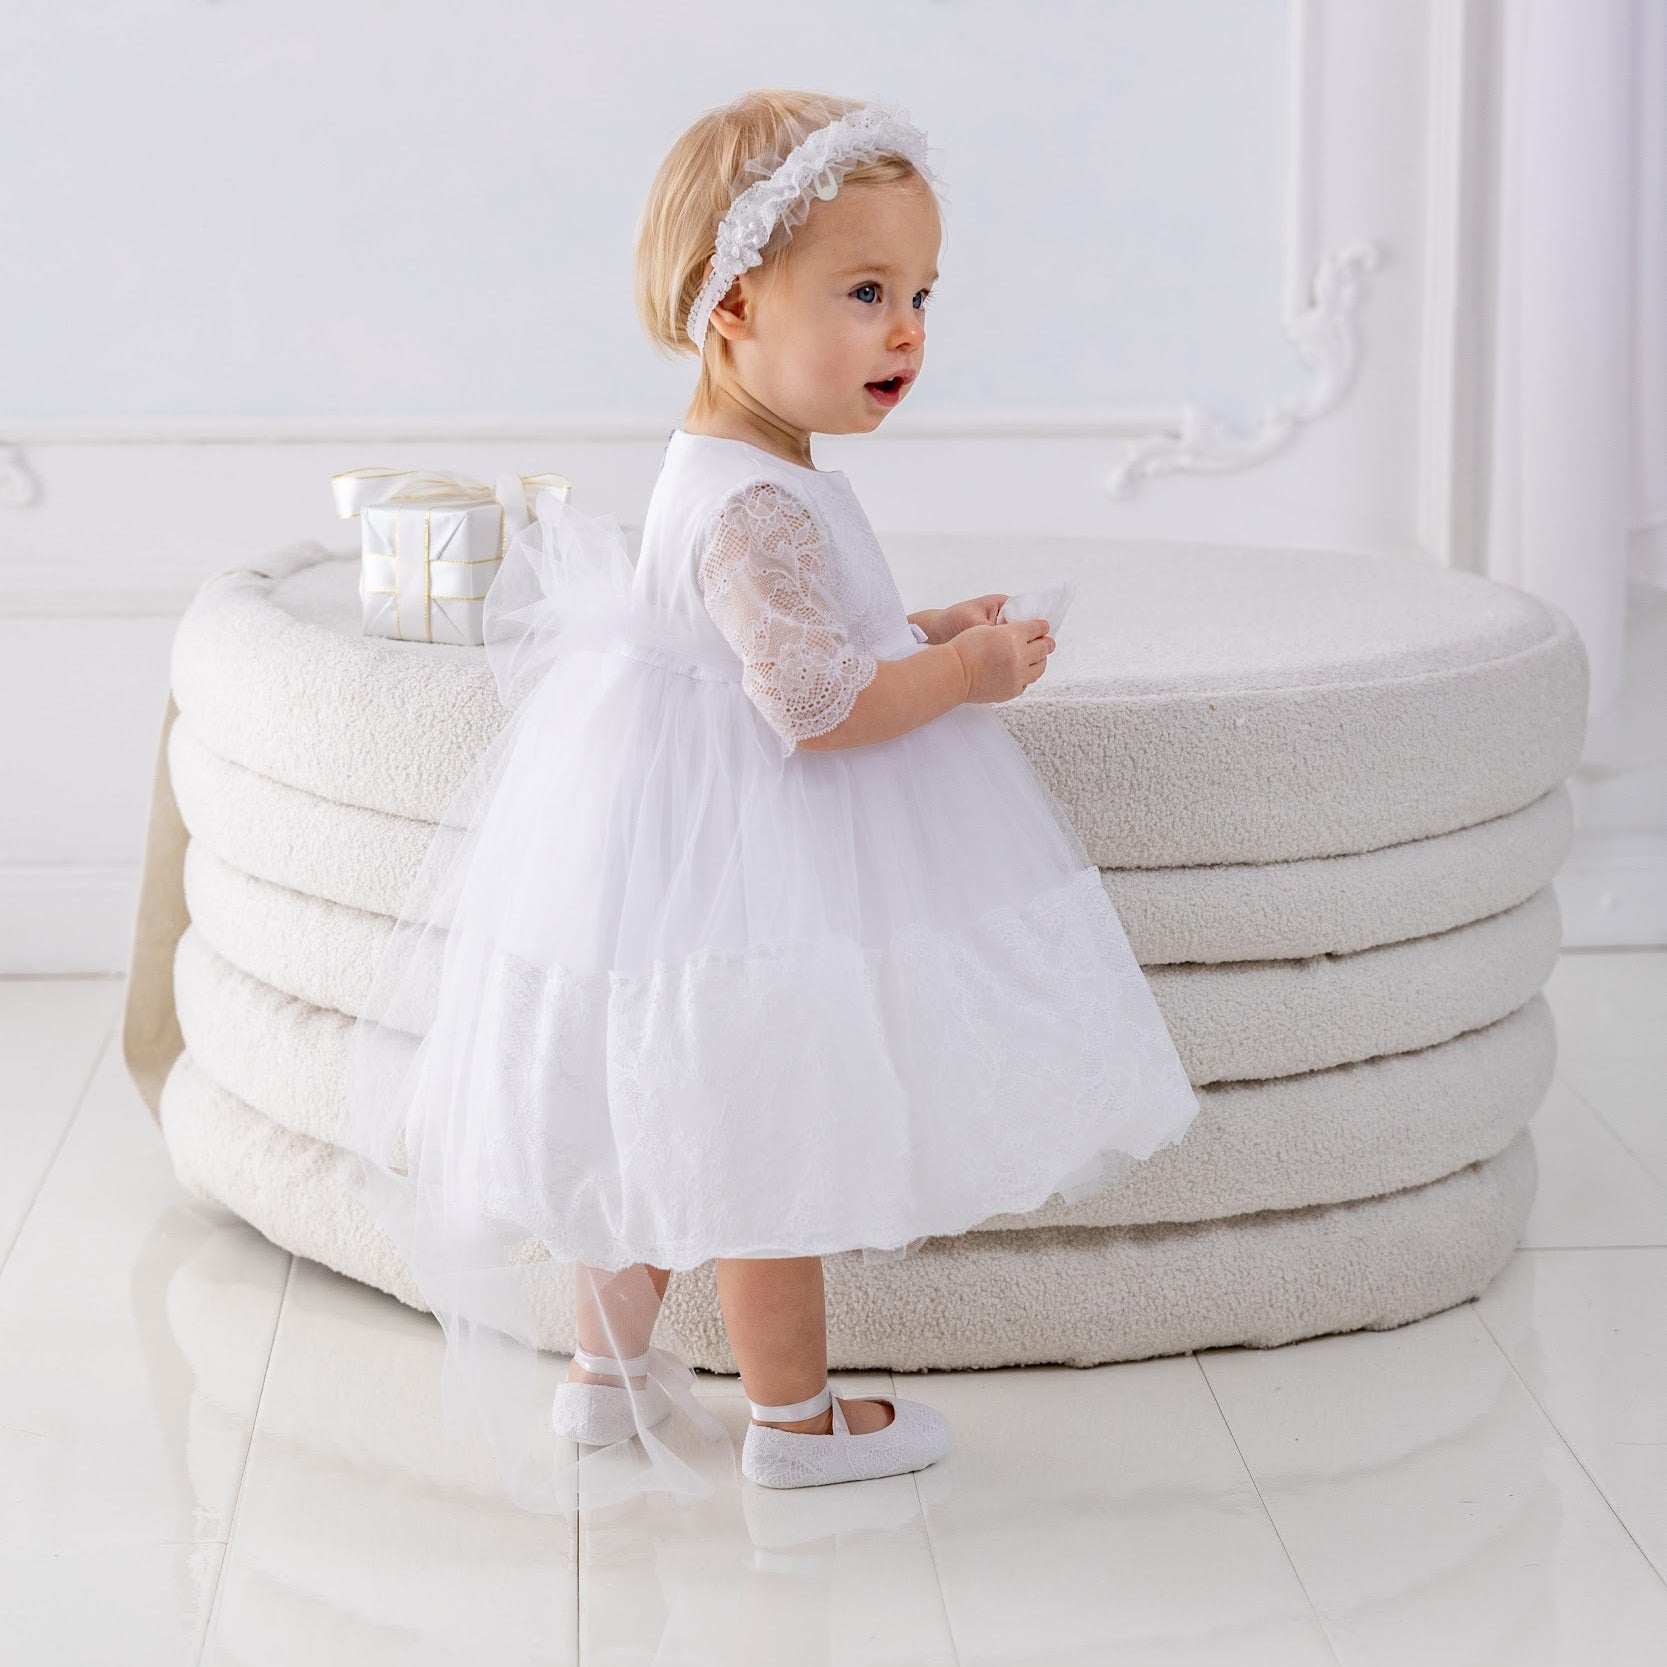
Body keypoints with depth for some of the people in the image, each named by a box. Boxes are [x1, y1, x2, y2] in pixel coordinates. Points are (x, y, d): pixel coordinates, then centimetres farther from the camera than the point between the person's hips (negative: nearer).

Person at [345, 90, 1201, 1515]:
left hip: (679, 837, 11)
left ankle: (604, 1375, 32)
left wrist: (915, 636, 14)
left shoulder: (717, 472, 8)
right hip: (745, 865, -11)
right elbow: (815, 703, -30)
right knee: (764, 1132, 3)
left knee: (658, 1123, 20)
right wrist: (966, 673, -18)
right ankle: (794, 1414, 16)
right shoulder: (762, 504, -25)